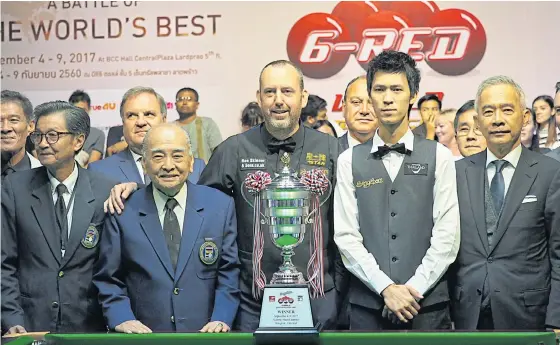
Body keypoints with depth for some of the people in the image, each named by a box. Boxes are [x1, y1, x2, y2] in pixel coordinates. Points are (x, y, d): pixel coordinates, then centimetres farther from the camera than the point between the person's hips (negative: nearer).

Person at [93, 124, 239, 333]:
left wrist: (221, 319, -4)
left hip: (204, 336, 0)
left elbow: (229, 274, 8)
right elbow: (108, 280, 9)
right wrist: (121, 319, -5)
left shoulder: (220, 206, 7)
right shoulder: (122, 212, 5)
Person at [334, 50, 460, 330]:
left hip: (427, 302, 0)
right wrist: (386, 288, -11)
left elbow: (447, 236, -3)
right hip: (367, 304, 1)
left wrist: (414, 289, -11)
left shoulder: (439, 157, 2)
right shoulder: (349, 161, 4)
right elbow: (346, 236, -2)